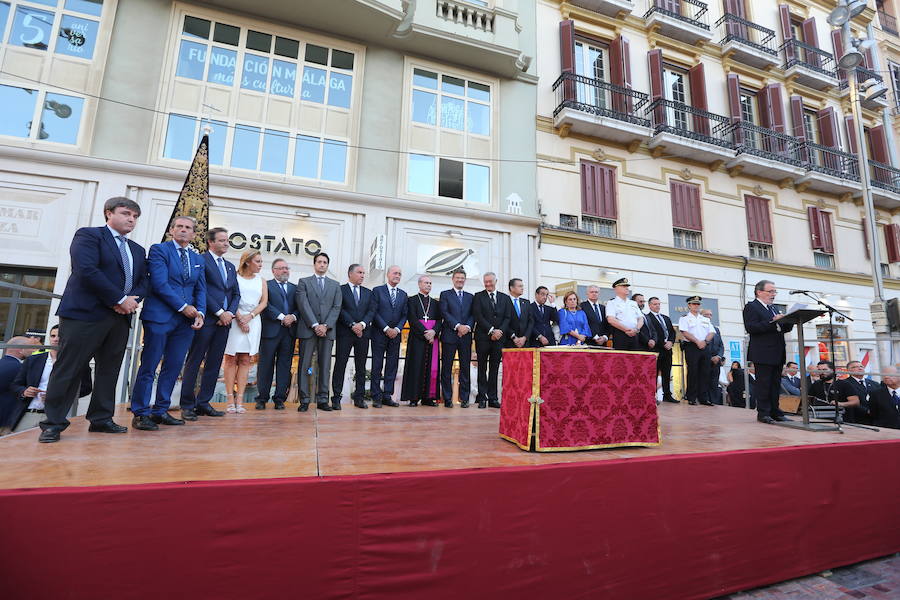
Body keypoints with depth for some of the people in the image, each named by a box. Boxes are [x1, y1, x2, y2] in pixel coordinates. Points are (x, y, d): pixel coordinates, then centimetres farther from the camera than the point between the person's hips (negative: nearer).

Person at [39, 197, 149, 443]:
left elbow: (143, 282, 16)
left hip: (120, 318, 6)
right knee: (69, 368, -1)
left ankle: (101, 419, 16)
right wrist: (121, 299, -15)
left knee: (109, 370, 8)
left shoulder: (138, 250, 21)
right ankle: (53, 423, 9)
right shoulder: (88, 235, 1)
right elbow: (86, 270, -14)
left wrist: (133, 299, -7)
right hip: (85, 313, -6)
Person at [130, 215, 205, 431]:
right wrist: (183, 306, -12)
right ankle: (140, 413, 7)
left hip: (186, 319, 5)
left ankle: (161, 411, 16)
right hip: (160, 316, -5)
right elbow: (159, 283, -11)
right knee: (149, 367, -1)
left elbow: (201, 289, 13)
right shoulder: (159, 250, 1)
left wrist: (200, 312, -3)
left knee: (173, 367, 7)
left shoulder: (198, 258, 17)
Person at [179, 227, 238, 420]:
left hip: (224, 321, 7)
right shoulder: (201, 260, -1)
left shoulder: (230, 267, 20)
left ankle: (203, 403, 15)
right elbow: (201, 290, -11)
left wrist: (230, 312, 1)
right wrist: (219, 312, -12)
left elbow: (236, 294, 17)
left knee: (214, 364, 7)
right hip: (206, 319, -6)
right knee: (194, 362, -1)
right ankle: (187, 405, 5)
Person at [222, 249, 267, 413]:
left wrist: (250, 316, -7)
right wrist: (239, 317, -14)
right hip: (234, 320, -3)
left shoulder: (261, 281, 15)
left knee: (245, 360, 1)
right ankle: (230, 399, 1)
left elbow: (264, 302, 7)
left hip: (253, 321, 3)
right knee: (231, 359, -2)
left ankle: (240, 400, 2)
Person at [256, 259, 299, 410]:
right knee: (266, 364, 2)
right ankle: (262, 399, 11)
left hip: (289, 331, 4)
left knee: (285, 365, 4)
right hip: (270, 330, -3)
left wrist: (293, 316, -10)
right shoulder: (266, 285, 5)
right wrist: (282, 317, -15)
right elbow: (266, 304, -9)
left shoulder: (295, 288, 17)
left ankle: (280, 399, 11)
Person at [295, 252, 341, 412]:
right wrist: (315, 325, -12)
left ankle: (322, 400, 9)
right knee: (304, 366, 0)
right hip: (308, 329, -2)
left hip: (327, 330, 2)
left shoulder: (335, 285, 15)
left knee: (325, 366, 3)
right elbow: (303, 305, -3)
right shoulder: (304, 282, 9)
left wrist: (326, 326, -8)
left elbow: (336, 307, 6)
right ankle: (304, 400, 6)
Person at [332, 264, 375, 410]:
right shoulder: (340, 290, 2)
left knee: (361, 367, 7)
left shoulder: (368, 292, 16)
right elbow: (340, 310, -8)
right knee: (340, 365, -2)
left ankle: (359, 398, 14)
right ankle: (336, 398, 5)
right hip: (345, 332, -4)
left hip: (363, 332, 4)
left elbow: (371, 311, 5)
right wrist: (352, 325, -15)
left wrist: (362, 324, -11)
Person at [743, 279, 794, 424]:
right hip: (763, 354, -8)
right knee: (763, 384, -4)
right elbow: (751, 328, -18)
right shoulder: (751, 307, -6)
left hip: (777, 354, 8)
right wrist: (772, 321, -24)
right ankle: (763, 413, 2)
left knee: (775, 384, 11)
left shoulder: (774, 308, 21)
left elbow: (783, 328, 21)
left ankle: (775, 411, 18)